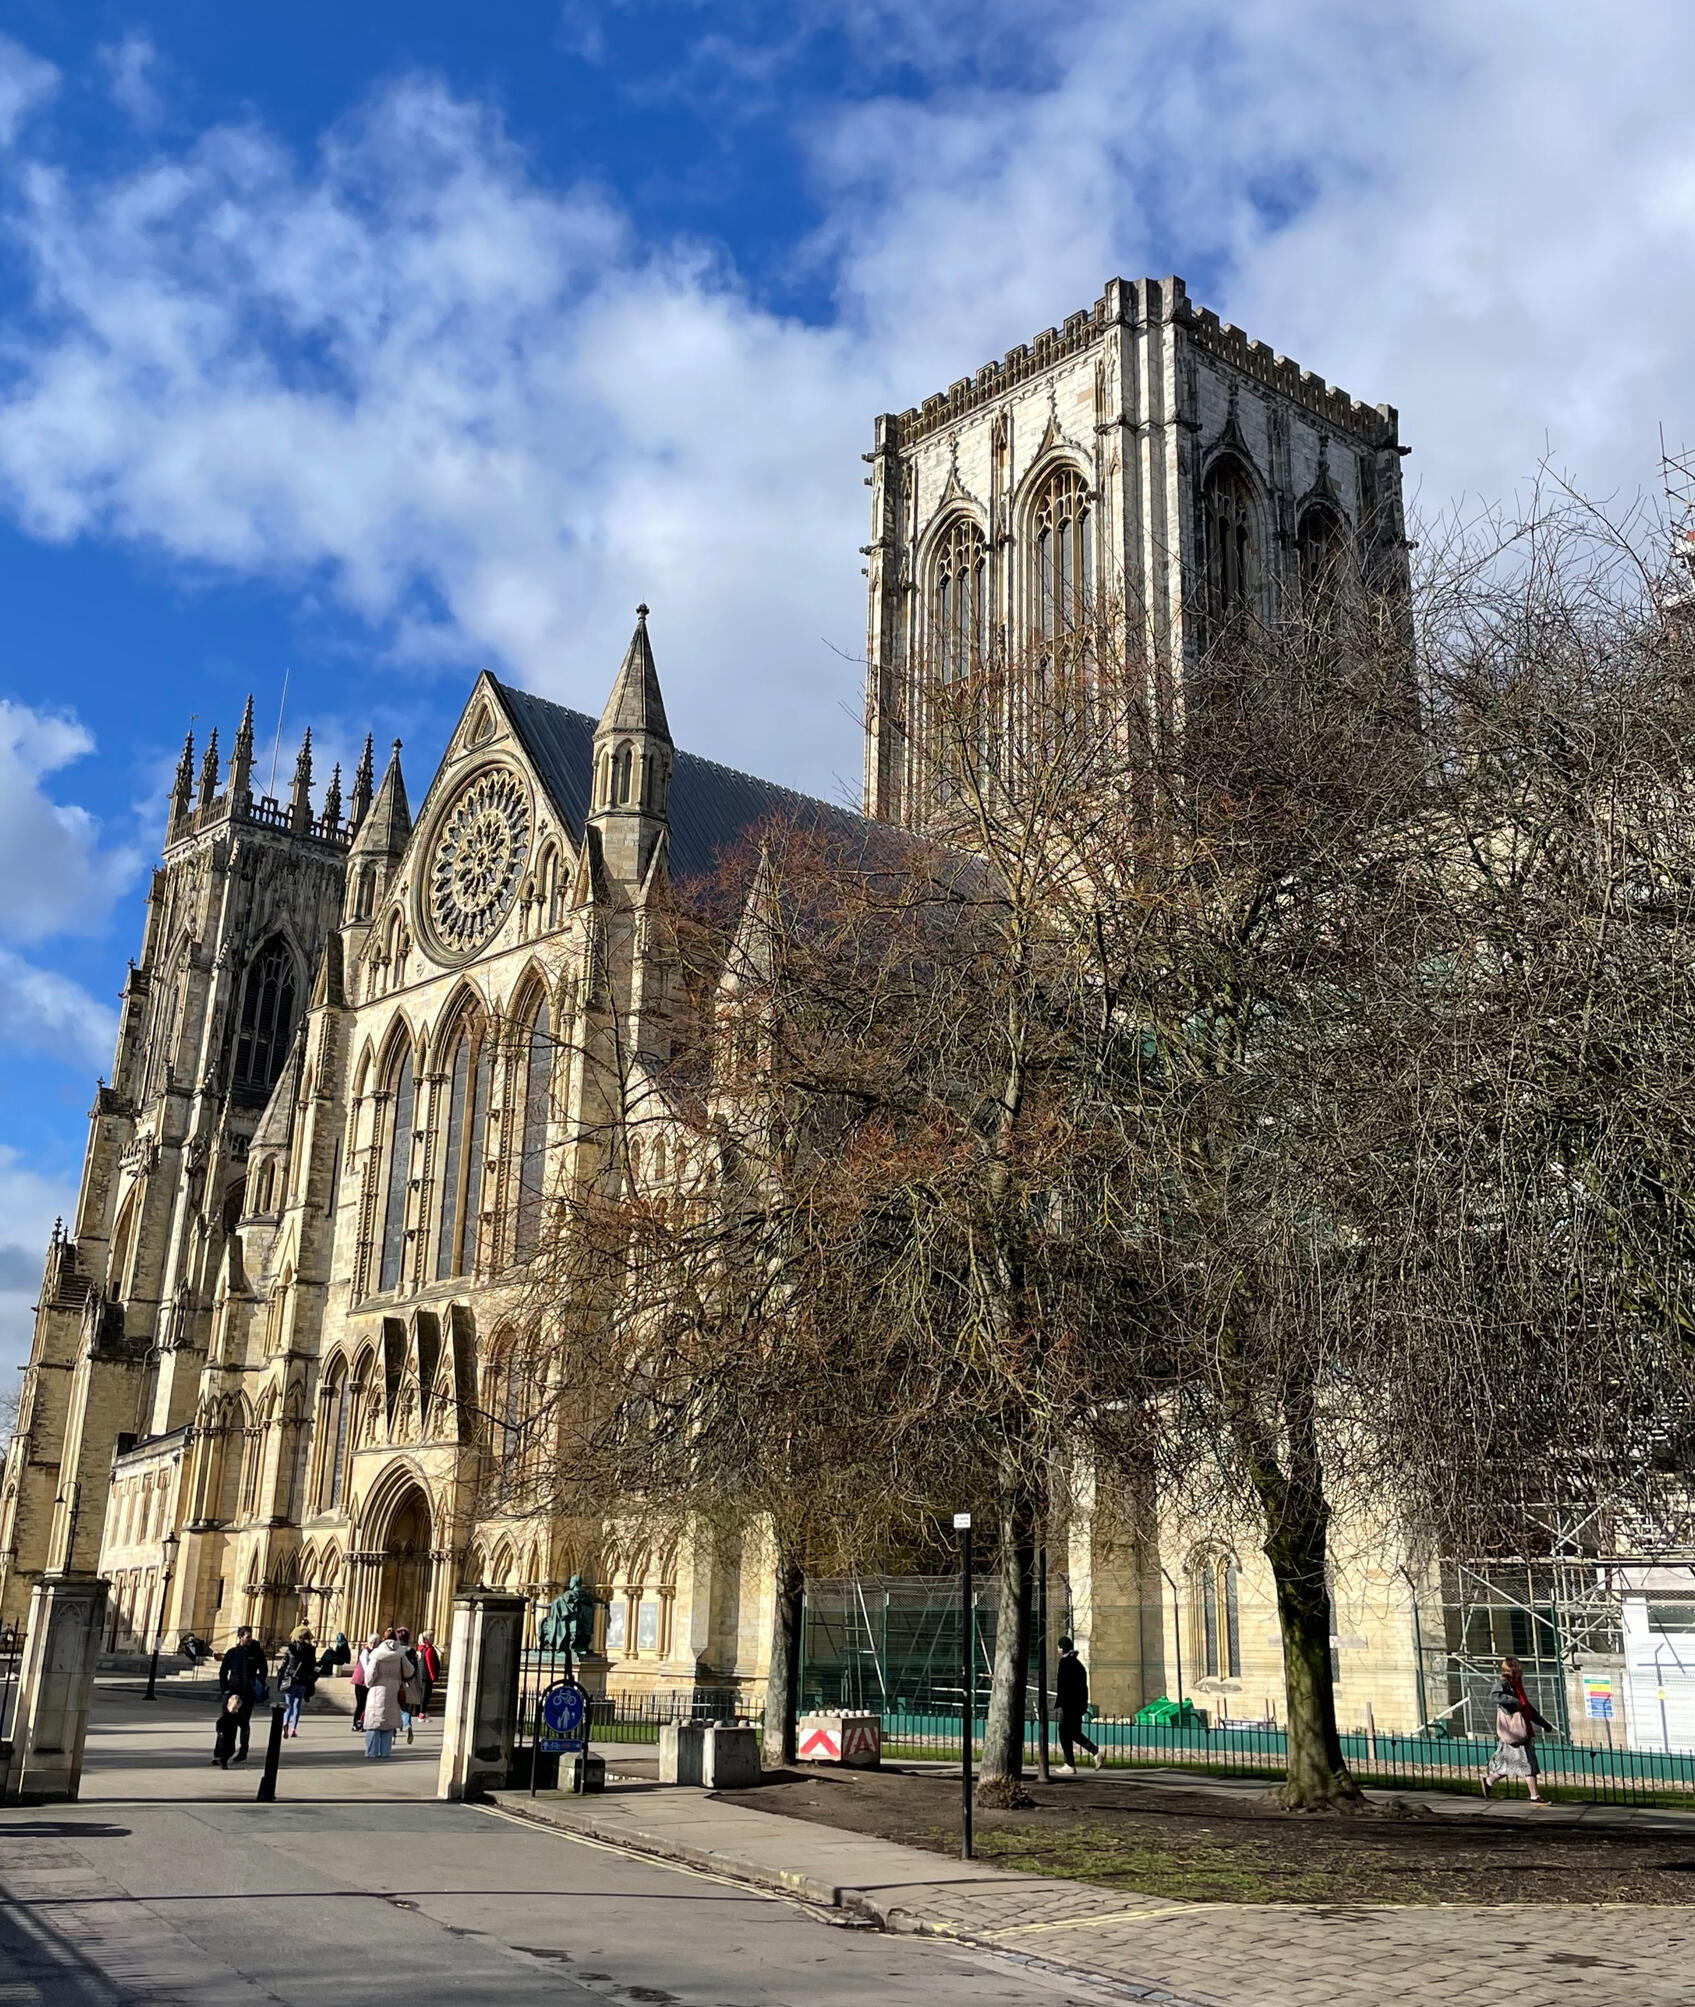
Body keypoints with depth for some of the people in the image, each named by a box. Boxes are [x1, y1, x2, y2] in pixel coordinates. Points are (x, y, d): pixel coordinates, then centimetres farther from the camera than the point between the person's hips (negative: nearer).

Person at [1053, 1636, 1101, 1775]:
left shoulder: (1065, 1662, -11)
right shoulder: (1078, 1663, 15)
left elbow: (1062, 1685, -17)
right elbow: (1084, 1686, 18)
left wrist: (1058, 1705, -17)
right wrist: (1084, 1705, 21)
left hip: (1068, 1704, -8)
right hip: (1079, 1704, 8)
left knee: (1065, 1734, 0)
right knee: (1075, 1733, 16)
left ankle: (1070, 1766, 1)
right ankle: (1095, 1750, 0)